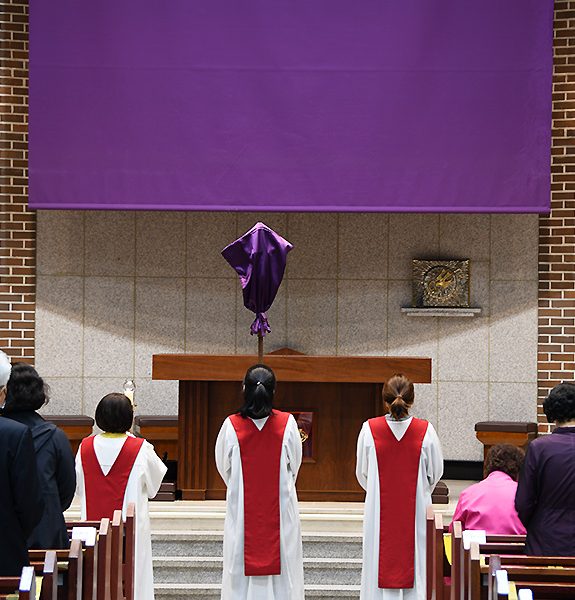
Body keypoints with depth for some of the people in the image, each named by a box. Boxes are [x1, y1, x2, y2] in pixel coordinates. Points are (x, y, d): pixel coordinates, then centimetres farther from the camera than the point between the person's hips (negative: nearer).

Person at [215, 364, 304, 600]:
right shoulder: (287, 423, -9)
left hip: (241, 510, 0)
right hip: (280, 508, 0)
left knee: (241, 575, 6)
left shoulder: (232, 426, -11)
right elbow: (294, 465, 3)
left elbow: (223, 466, 3)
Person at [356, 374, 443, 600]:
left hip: (380, 512, 0)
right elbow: (435, 472, 2)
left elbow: (362, 474, 3)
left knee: (380, 566, 7)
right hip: (416, 511, 0)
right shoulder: (425, 431, -11)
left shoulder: (369, 429, -10)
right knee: (416, 565, 7)